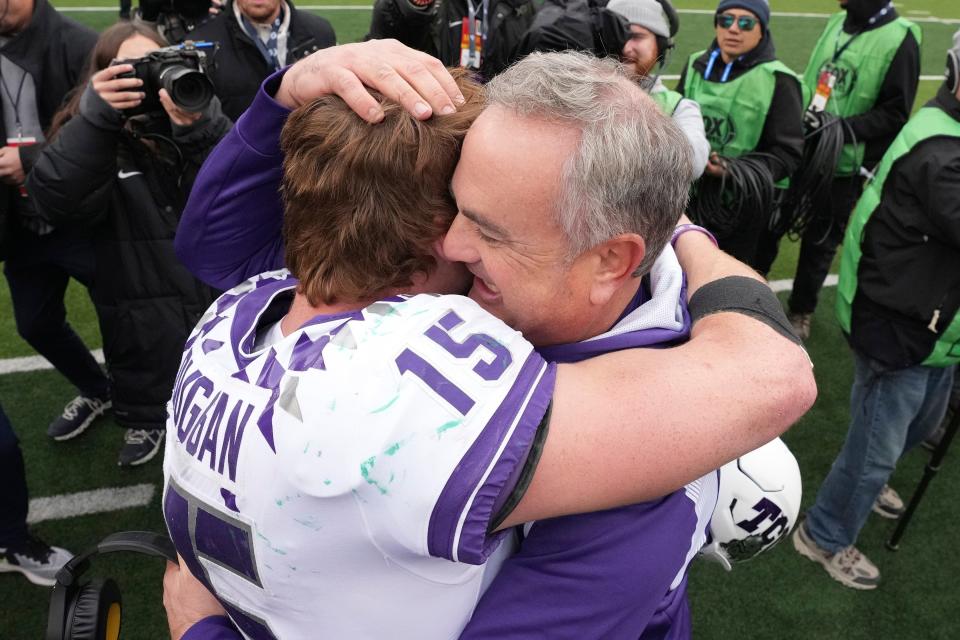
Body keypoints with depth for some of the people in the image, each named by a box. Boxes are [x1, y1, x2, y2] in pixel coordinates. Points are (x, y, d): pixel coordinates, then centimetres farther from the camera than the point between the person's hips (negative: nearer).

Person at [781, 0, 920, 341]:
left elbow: (895, 114, -13)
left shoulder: (900, 39, -12)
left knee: (821, 240, 8)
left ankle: (801, 311, 26)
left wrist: (843, 128, -25)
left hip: (844, 165, -5)